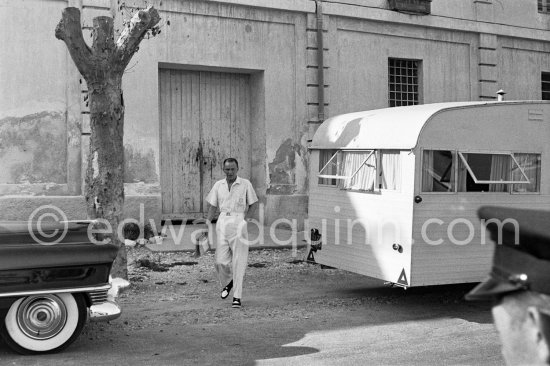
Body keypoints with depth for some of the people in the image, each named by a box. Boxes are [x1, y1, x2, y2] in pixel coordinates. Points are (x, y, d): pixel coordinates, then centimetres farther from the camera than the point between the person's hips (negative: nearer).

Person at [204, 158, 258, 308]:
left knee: (238, 262, -4)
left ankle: (237, 296, 1)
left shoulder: (245, 184, 2)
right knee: (221, 261, -1)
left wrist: (244, 219, -4)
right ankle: (227, 283, 30)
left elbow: (252, 204, 8)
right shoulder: (218, 185, 11)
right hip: (222, 222, 3)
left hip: (238, 223, -3)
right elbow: (212, 206, 13)